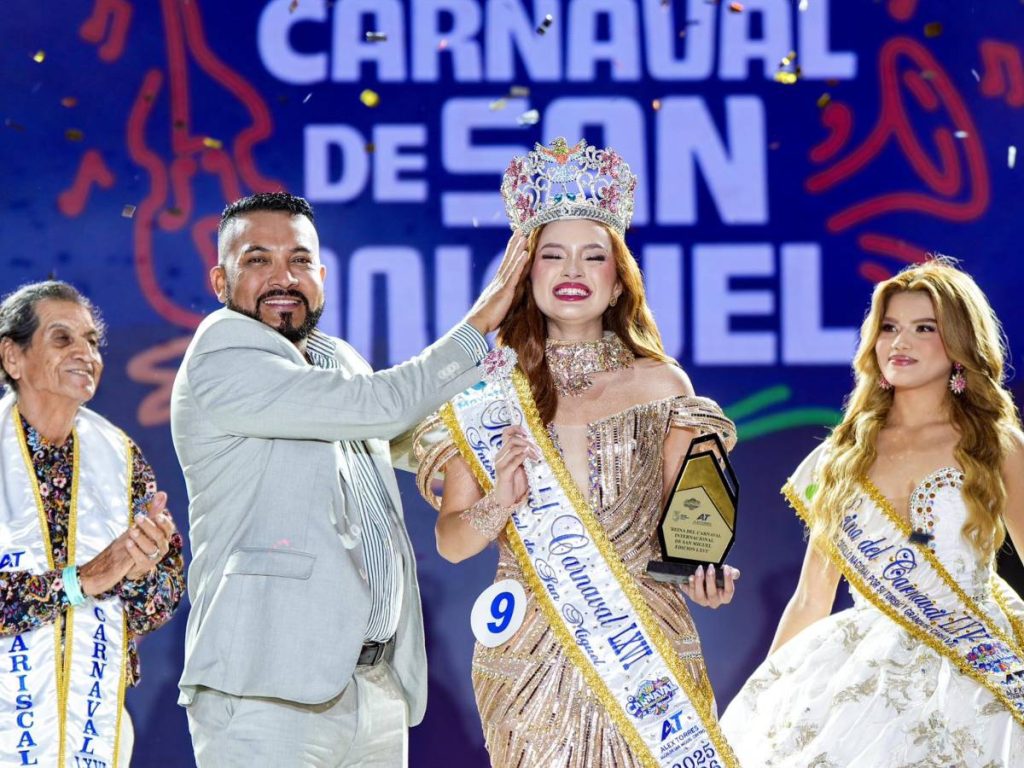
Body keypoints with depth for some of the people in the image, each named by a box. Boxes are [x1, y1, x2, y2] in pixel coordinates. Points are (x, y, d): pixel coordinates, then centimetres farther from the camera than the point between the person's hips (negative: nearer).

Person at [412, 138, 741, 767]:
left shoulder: (662, 385, 3)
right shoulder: (489, 397, 1)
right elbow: (451, 542, 3)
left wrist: (701, 576, -11)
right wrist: (501, 502, -16)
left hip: (646, 645, 0)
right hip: (531, 659, 0)